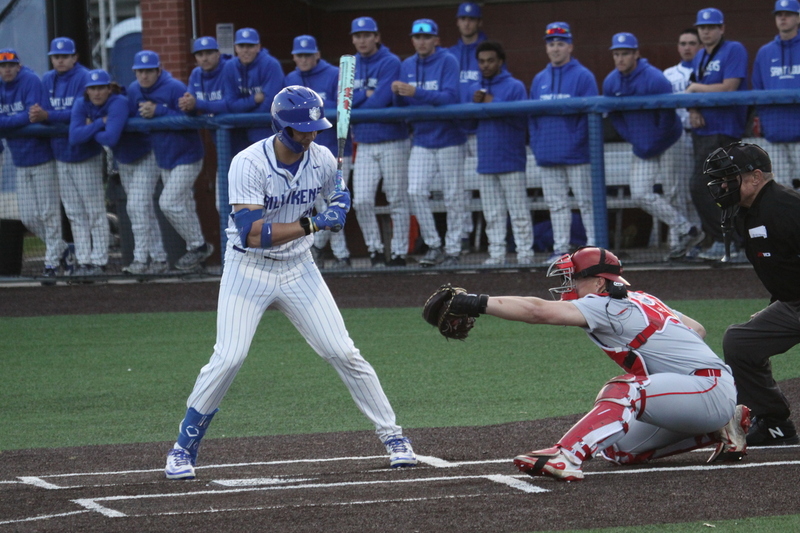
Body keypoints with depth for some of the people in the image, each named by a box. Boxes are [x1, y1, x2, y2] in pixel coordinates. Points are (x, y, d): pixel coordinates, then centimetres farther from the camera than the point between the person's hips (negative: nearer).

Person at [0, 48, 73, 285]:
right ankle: (63, 251, 24)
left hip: (42, 157, -7)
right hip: (20, 161, 7)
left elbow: (31, 116, -21)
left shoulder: (31, 81, -12)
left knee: (49, 213, -3)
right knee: (29, 218, 7)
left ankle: (52, 263, 3)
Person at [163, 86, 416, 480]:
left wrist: (340, 208, -9)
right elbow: (252, 234, -30)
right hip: (249, 269, -4)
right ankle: (184, 448, 1)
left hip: (298, 270, 4)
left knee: (343, 353, -1)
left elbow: (336, 201, 16)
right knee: (228, 358, -15)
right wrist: (312, 223, -35)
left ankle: (392, 435, 10)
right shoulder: (249, 164, -22)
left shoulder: (322, 160, -5)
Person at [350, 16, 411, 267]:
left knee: (398, 200, 0)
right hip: (364, 144, 5)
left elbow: (380, 100, -17)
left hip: (392, 142, -5)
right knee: (361, 201, -3)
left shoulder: (390, 63, -9)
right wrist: (366, 94, -13)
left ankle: (399, 253, 6)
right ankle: (375, 249, 9)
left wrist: (355, 104, -4)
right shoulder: (350, 66, 10)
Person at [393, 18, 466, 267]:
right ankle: (433, 246, 3)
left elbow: (451, 97, -21)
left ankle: (452, 249, 8)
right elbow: (403, 105, 9)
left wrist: (416, 92, -29)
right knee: (416, 192, -7)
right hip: (421, 141, 5)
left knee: (453, 197, 0)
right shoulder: (407, 66, 8)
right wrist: (398, 94, -14)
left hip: (448, 139, -5)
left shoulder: (447, 62, -8)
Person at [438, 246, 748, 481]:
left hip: (712, 389, -10)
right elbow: (697, 329, 21)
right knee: (617, 449, 10)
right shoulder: (642, 301, 13)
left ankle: (565, 457, -45)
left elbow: (538, 311, -25)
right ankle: (718, 430, 17)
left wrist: (479, 304, -28)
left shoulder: (607, 306, -15)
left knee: (624, 389, -29)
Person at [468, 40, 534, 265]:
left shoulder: (515, 87, -1)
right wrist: (476, 104, -5)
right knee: (492, 213, 7)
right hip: (486, 161, 5)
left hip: (511, 160, -5)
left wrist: (493, 104, -14)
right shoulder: (475, 89, 15)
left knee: (518, 211, -6)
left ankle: (525, 253, -5)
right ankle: (496, 254, 10)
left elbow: (521, 120, -12)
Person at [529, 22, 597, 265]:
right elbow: (532, 115, 15)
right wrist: (536, 144, 4)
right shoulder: (539, 79, 14)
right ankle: (560, 248, 11)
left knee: (586, 201, -3)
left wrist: (579, 140, -14)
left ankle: (594, 246, 0)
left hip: (576, 153, -5)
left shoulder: (583, 76, -2)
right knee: (556, 203, 7)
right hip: (548, 155, 5)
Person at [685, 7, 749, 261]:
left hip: (723, 131, -9)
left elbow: (729, 88, -18)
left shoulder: (734, 50, -8)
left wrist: (696, 88, -6)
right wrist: (693, 110, -4)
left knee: (701, 188, -16)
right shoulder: (700, 57, 18)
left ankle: (723, 242, -10)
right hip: (703, 131, 9)